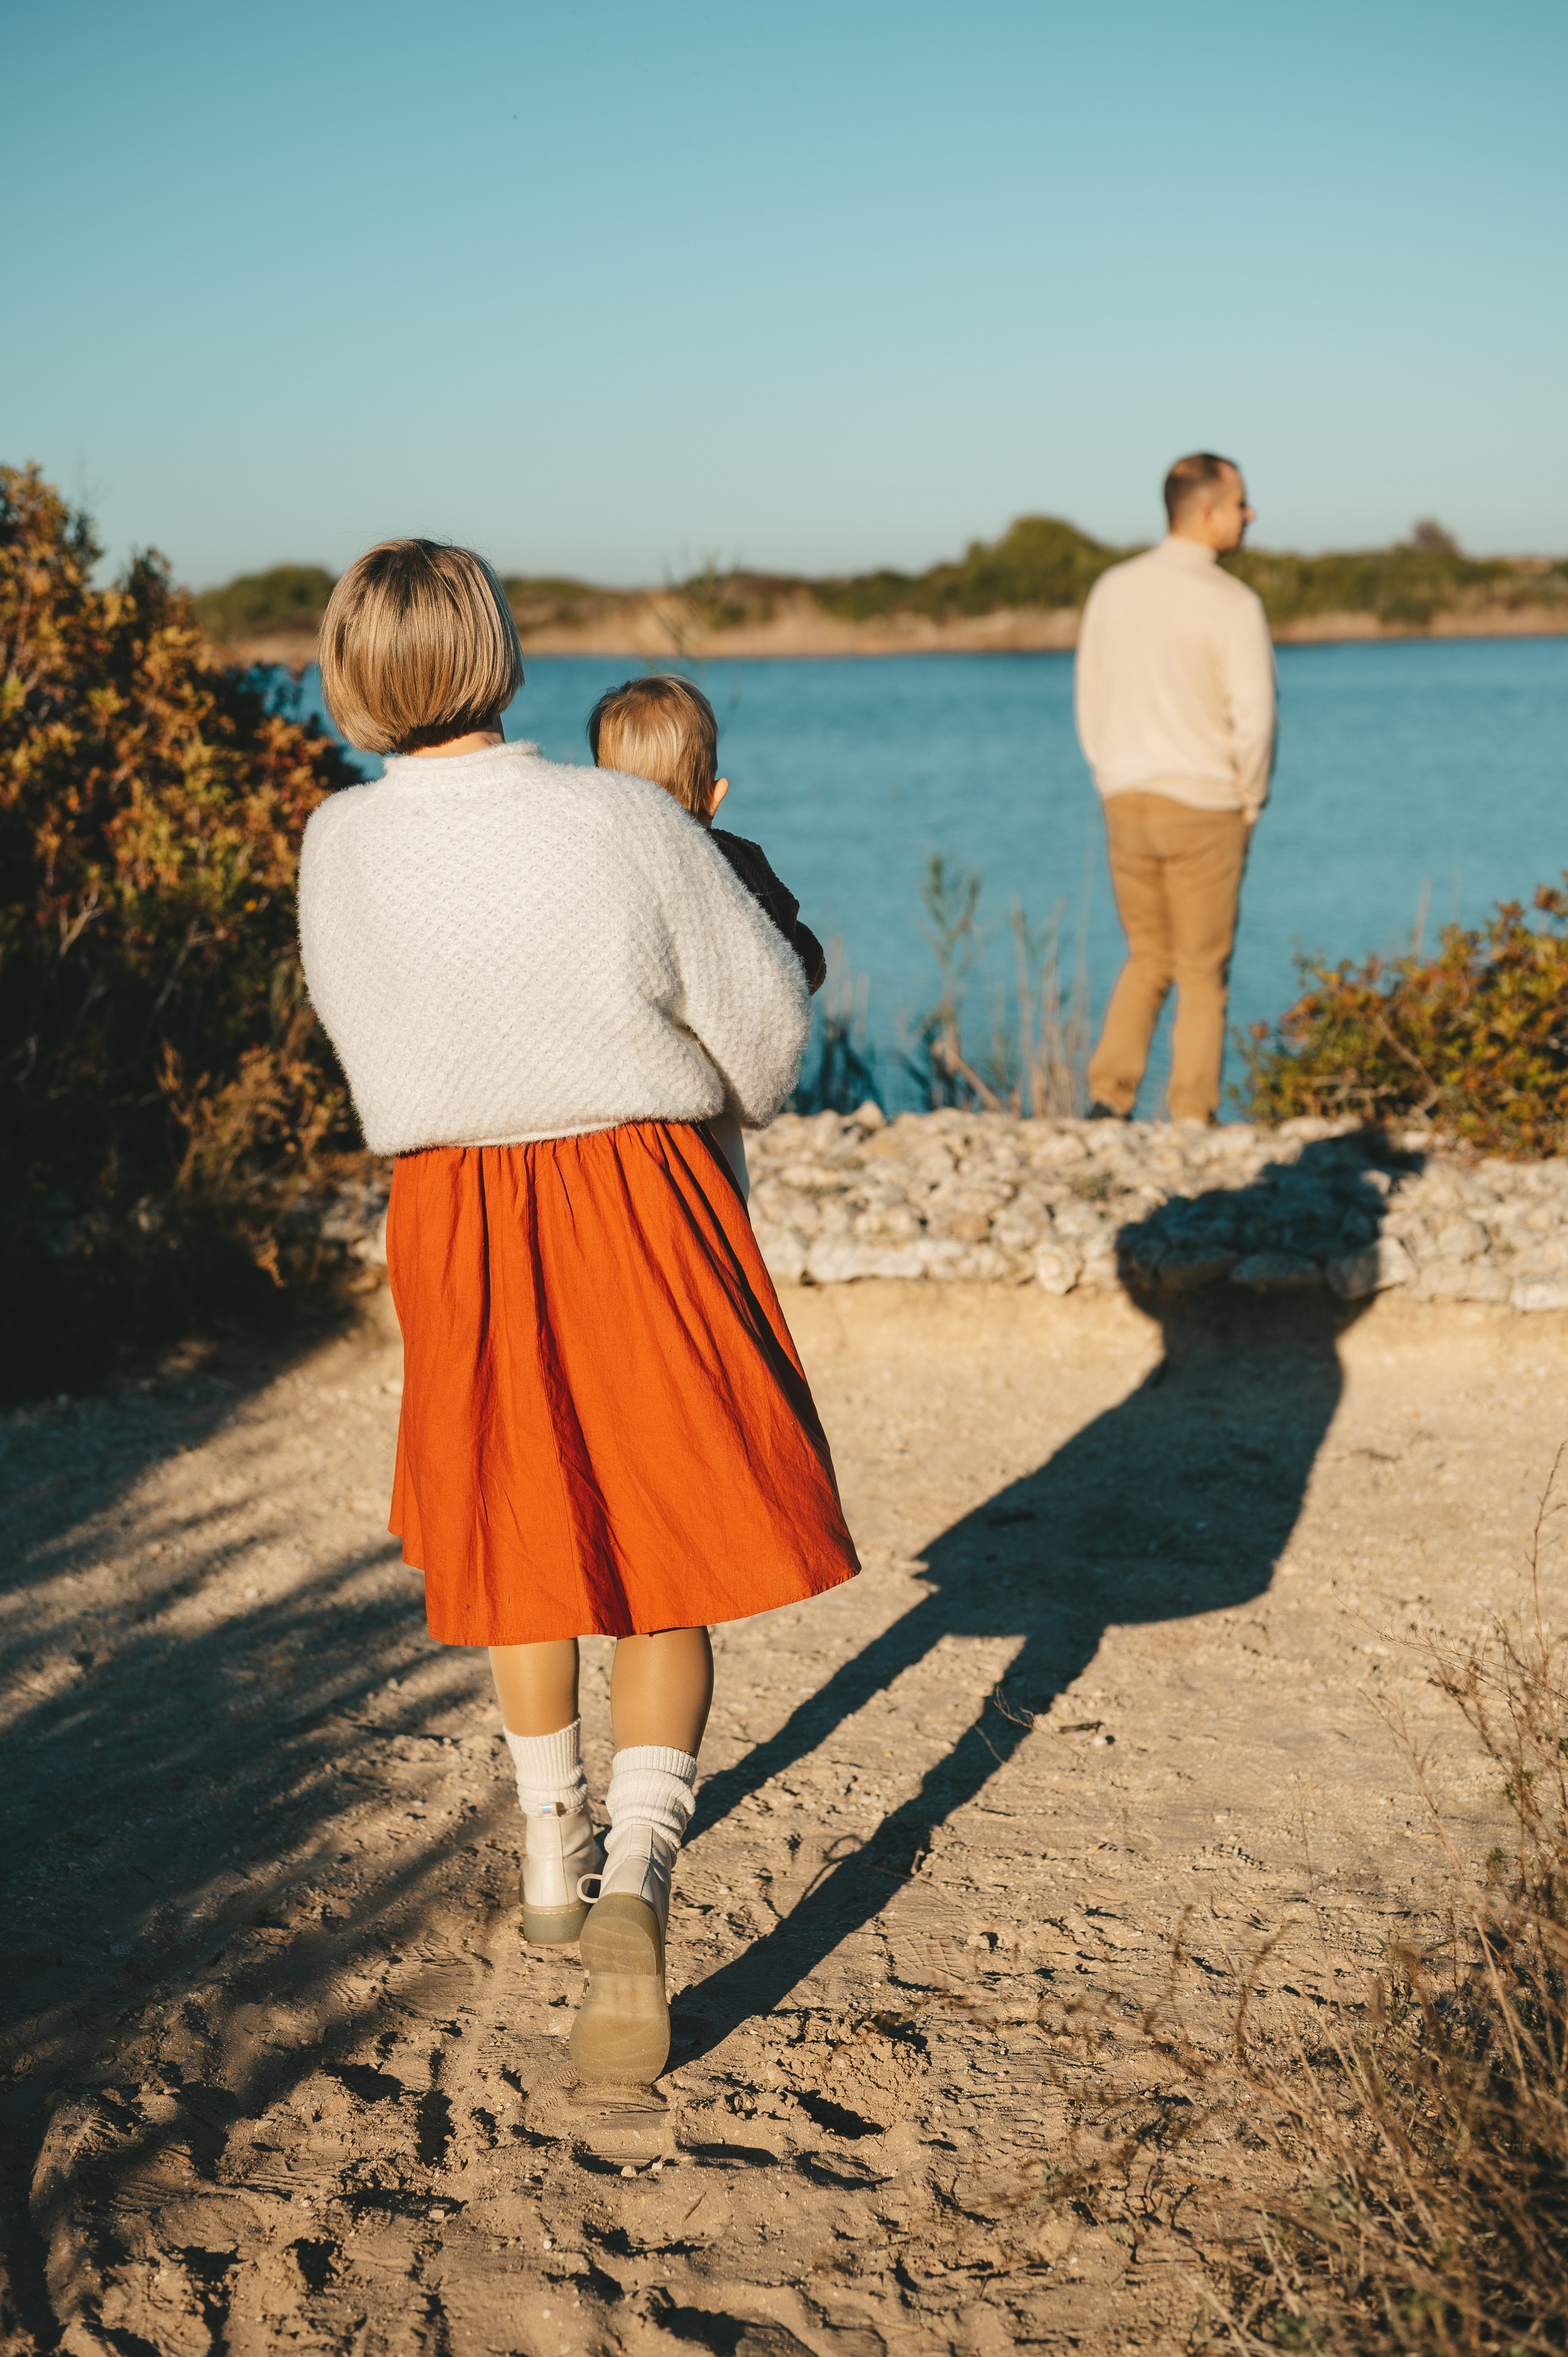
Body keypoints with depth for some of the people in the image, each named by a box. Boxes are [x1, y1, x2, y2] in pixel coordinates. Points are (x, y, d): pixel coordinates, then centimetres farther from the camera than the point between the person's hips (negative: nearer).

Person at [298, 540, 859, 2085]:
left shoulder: (339, 849, -8)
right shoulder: (622, 821, -15)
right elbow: (766, 1025, -6)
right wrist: (726, 1100, 16)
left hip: (454, 1215, 3)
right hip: (640, 1195, -2)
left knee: (519, 1533, 22)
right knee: (664, 1555, 6)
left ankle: (554, 1850, 37)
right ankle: (636, 1869, -13)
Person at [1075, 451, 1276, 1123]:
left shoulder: (1112, 588, 4)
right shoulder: (1234, 603, -13)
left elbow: (1090, 698, 9)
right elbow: (1255, 717, -16)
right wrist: (1249, 804, 0)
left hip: (1127, 805, 5)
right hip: (1204, 809, -4)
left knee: (1147, 961, 19)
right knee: (1202, 974, 8)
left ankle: (1109, 1099, 6)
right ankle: (1191, 1122, 7)